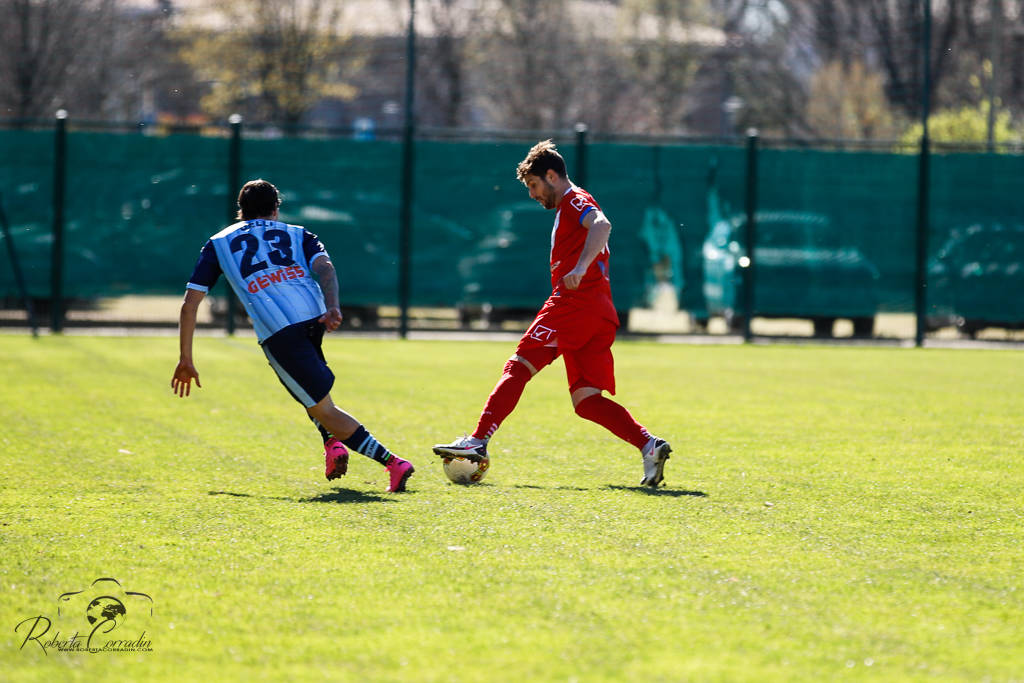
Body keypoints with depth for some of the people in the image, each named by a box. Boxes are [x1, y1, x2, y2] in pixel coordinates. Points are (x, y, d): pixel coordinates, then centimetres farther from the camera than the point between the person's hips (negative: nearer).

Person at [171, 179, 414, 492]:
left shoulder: (218, 243, 26)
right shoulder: (297, 234, 27)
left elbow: (189, 305, 21)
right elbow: (325, 267, 4)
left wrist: (186, 360, 26)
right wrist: (332, 307, -12)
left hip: (277, 331, -3)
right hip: (315, 314, 3)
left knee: (323, 410, 0)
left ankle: (393, 463, -12)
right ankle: (333, 443, 13)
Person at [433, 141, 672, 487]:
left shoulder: (574, 201, -1)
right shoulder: (567, 208, 30)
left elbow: (601, 225, -22)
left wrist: (581, 267, -36)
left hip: (576, 302, -9)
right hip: (600, 313, 9)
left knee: (518, 368, -7)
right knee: (586, 400, 1)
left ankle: (477, 442, -12)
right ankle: (649, 445, -14)